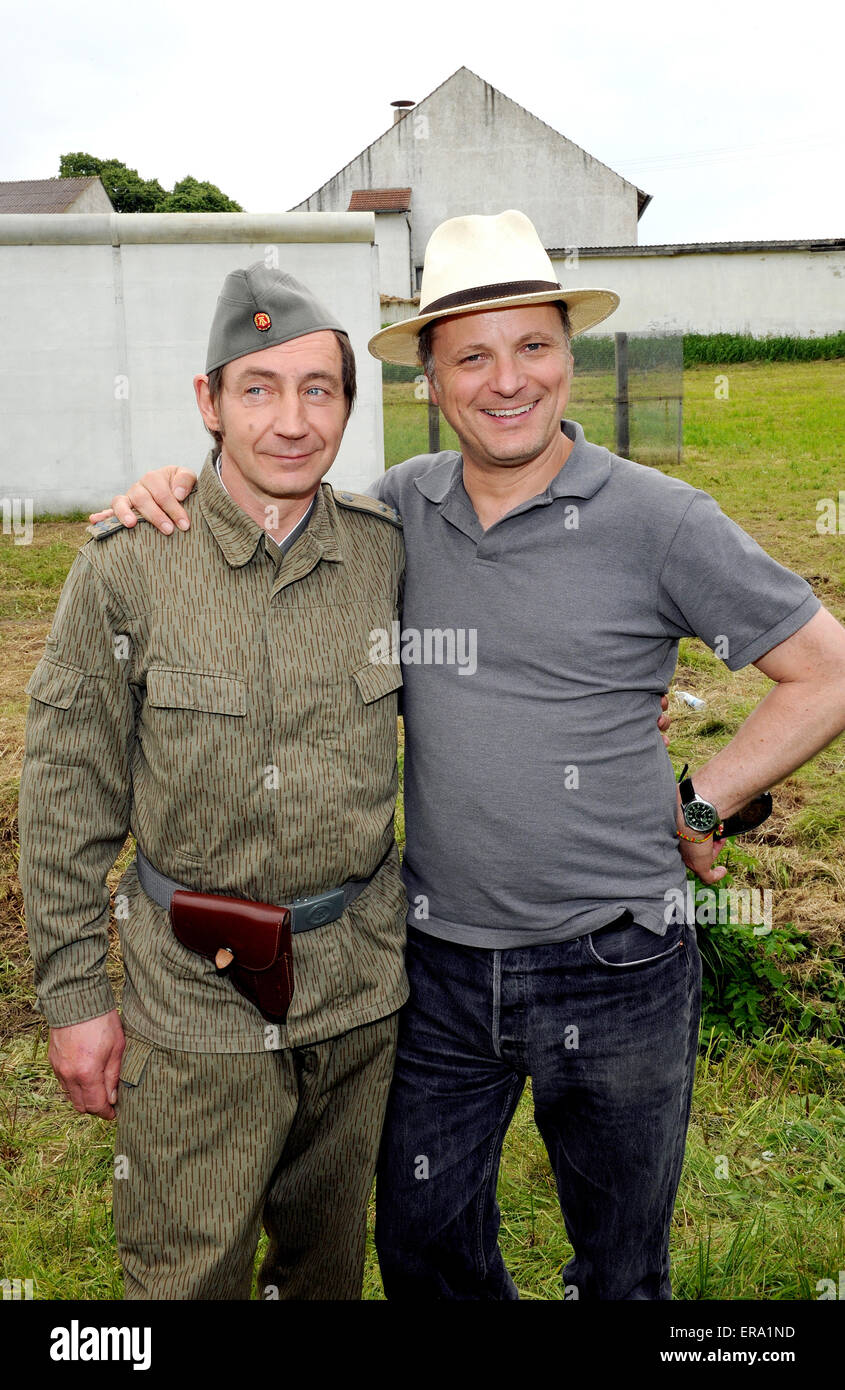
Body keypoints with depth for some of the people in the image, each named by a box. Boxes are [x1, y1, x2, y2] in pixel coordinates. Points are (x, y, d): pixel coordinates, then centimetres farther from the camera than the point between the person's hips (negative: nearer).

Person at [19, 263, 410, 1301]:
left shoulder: (388, 551, -4)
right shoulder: (126, 569, -12)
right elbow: (66, 795, -6)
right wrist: (73, 992, -4)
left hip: (362, 984, 3)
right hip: (193, 996, -2)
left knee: (328, 1256, 23)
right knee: (187, 1273, 13)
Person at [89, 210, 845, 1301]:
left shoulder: (656, 518, -11)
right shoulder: (403, 504, 0)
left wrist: (698, 806, -6)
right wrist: (181, 491, -2)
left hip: (613, 969, -3)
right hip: (440, 963, 4)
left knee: (620, 1267, 20)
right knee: (423, 1249, 21)